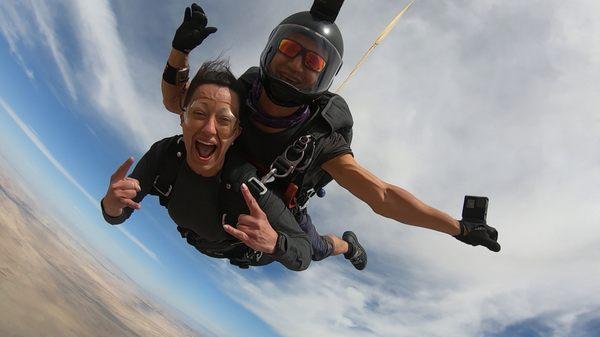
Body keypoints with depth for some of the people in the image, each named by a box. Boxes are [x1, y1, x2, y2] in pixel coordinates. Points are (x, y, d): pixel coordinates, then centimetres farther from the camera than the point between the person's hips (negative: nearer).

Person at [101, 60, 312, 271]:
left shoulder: (249, 190, -44)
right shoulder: (162, 154, -33)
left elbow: (303, 258, -36)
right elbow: (118, 217, -22)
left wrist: (273, 242, -58)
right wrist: (111, 204, -46)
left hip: (245, 257, -2)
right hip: (196, 244, 3)